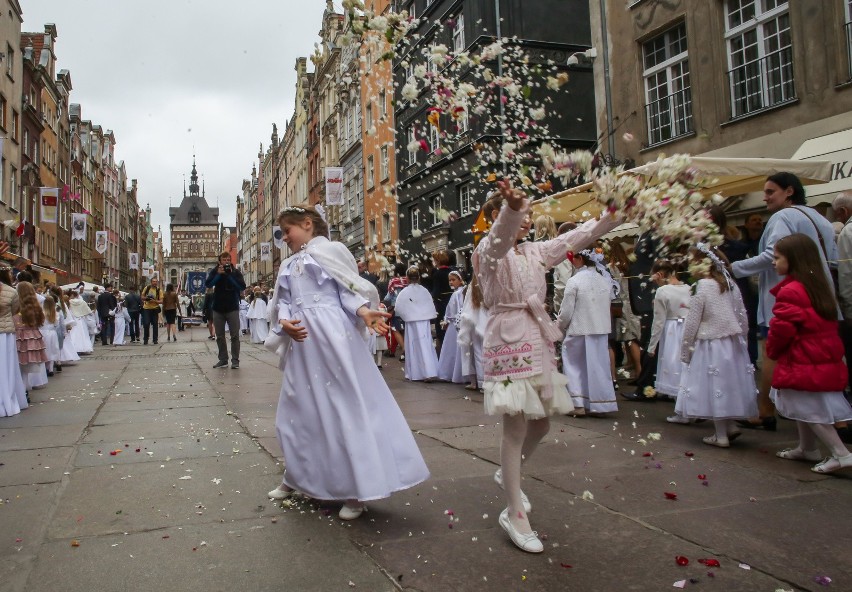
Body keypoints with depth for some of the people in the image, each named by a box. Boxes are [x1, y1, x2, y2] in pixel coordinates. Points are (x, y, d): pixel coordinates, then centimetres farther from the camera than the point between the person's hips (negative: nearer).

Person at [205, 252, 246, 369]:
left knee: (235, 336, -4)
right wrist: (218, 274, -22)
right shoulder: (214, 271, 4)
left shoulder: (236, 271, 0)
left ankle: (235, 360, 1)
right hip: (218, 308, 2)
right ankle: (223, 359, 16)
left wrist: (231, 275, -19)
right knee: (220, 336, 8)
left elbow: (243, 286, -12)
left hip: (232, 308, -2)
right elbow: (208, 284, -11)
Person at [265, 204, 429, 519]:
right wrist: (284, 322, -7)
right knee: (299, 410, 15)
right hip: (301, 343, 7)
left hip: (332, 337, -7)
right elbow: (282, 303, 13)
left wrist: (363, 310, -22)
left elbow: (349, 289, -4)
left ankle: (356, 488, 4)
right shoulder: (287, 265, 20)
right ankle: (297, 476, 33)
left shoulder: (329, 250, 2)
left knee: (346, 406, -5)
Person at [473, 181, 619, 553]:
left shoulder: (535, 252, 15)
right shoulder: (489, 250, -6)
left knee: (541, 424, 13)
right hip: (509, 342, -8)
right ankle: (514, 514, 5)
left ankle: (508, 474, 39)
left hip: (538, 341, 8)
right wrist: (511, 210, -53)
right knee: (516, 427, -6)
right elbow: (500, 240, -31)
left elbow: (576, 238, 13)